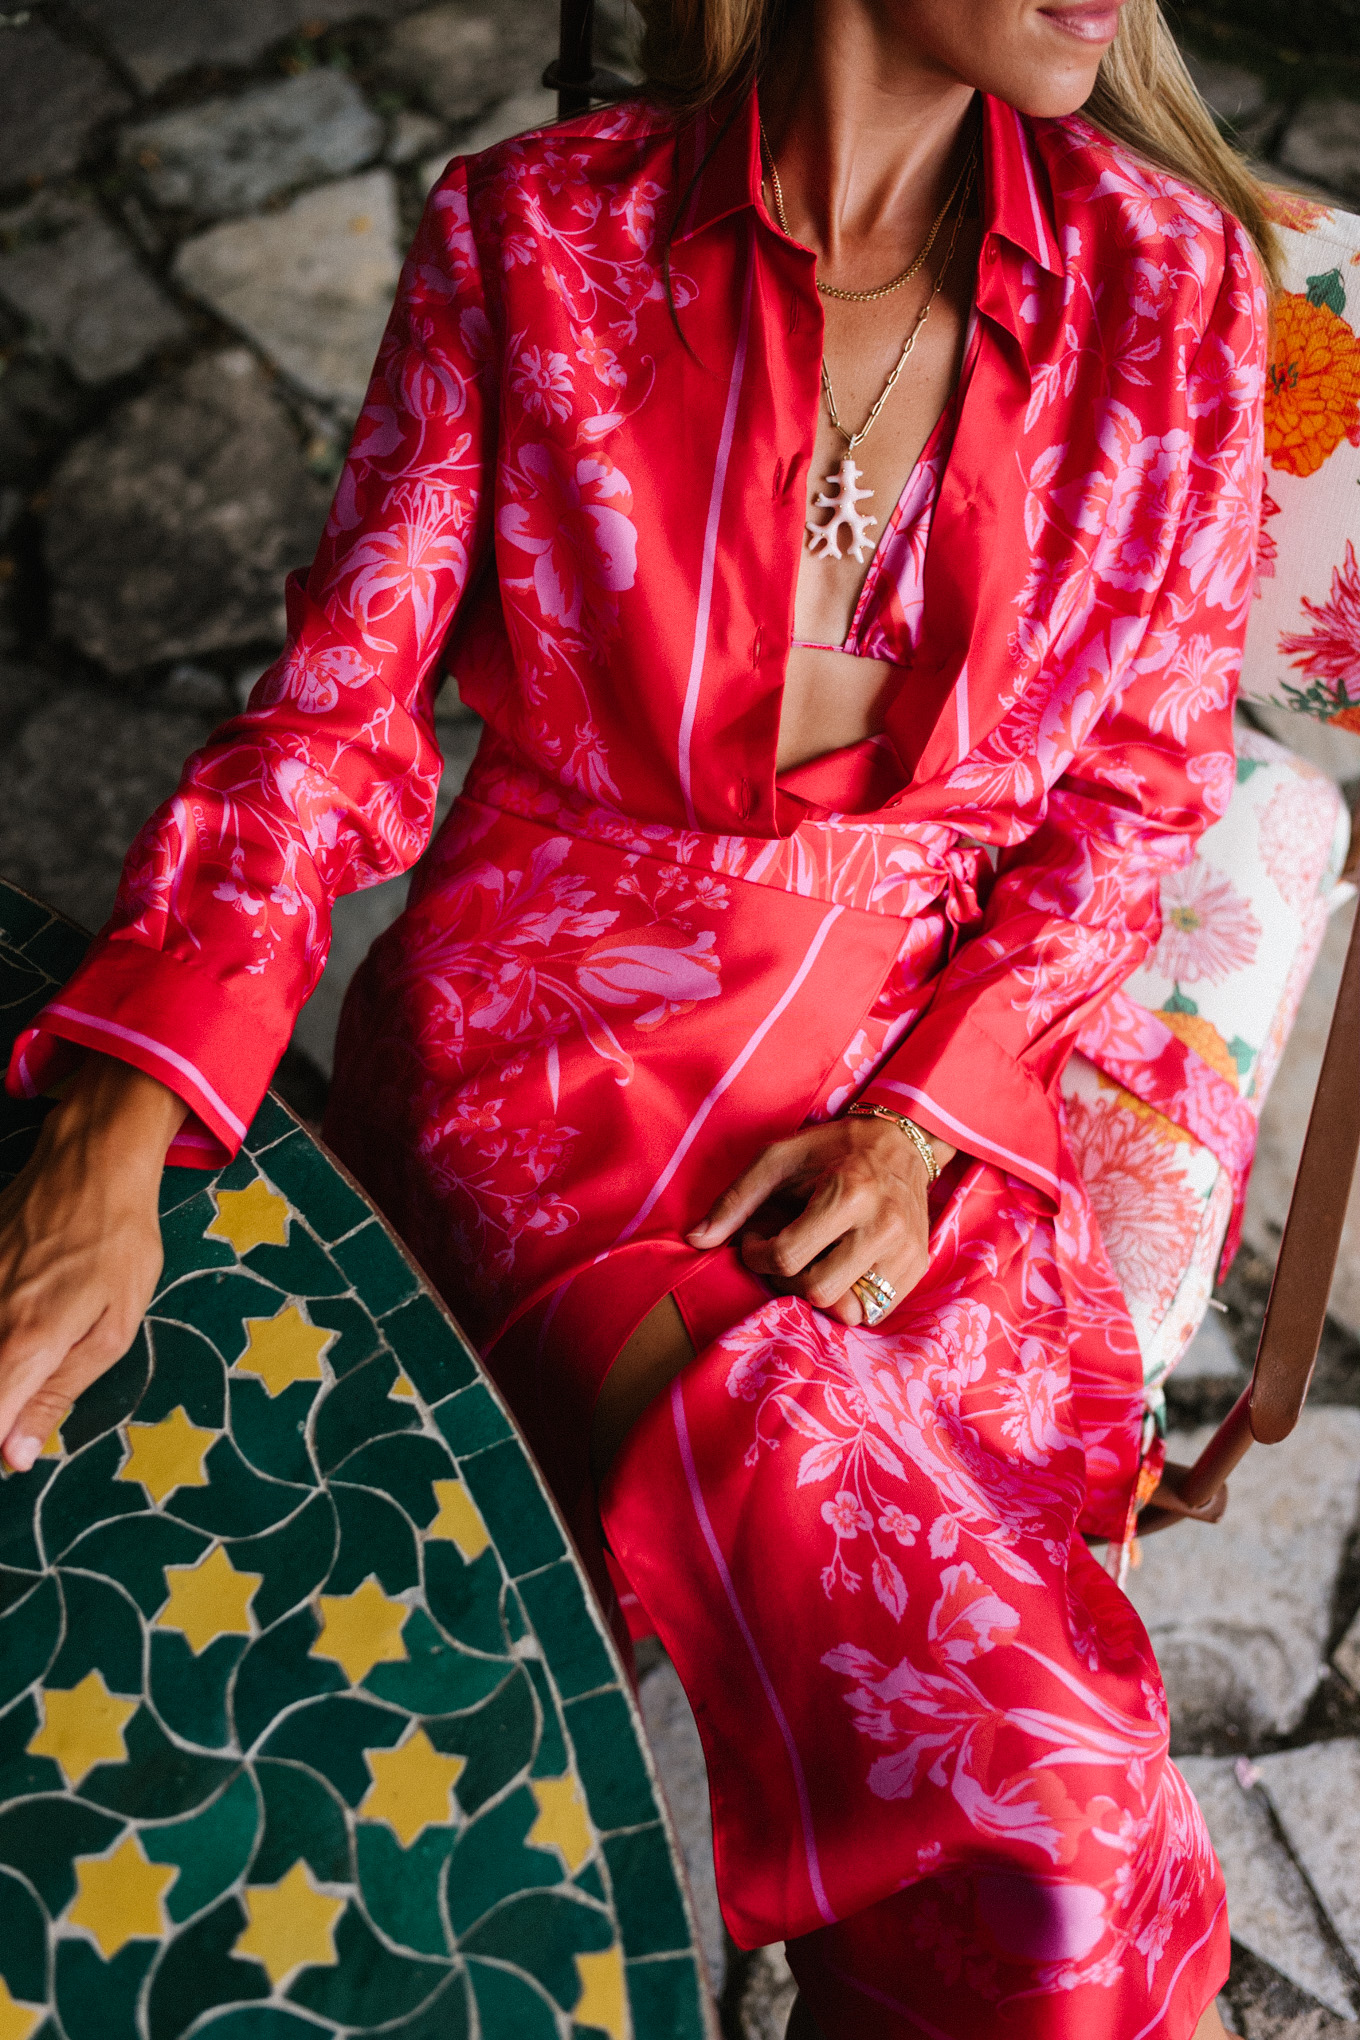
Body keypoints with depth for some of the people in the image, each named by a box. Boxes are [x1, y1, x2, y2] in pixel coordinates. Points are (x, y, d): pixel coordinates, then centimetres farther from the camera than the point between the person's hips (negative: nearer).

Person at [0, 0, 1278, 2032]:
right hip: (542, 1050, -2)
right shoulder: (534, 237, -3)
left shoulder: (1173, 275, 2)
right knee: (1041, 1800, -22)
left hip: (921, 1084, 3)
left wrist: (920, 1124, -7)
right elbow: (336, 722, -4)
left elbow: (1137, 790, 8)